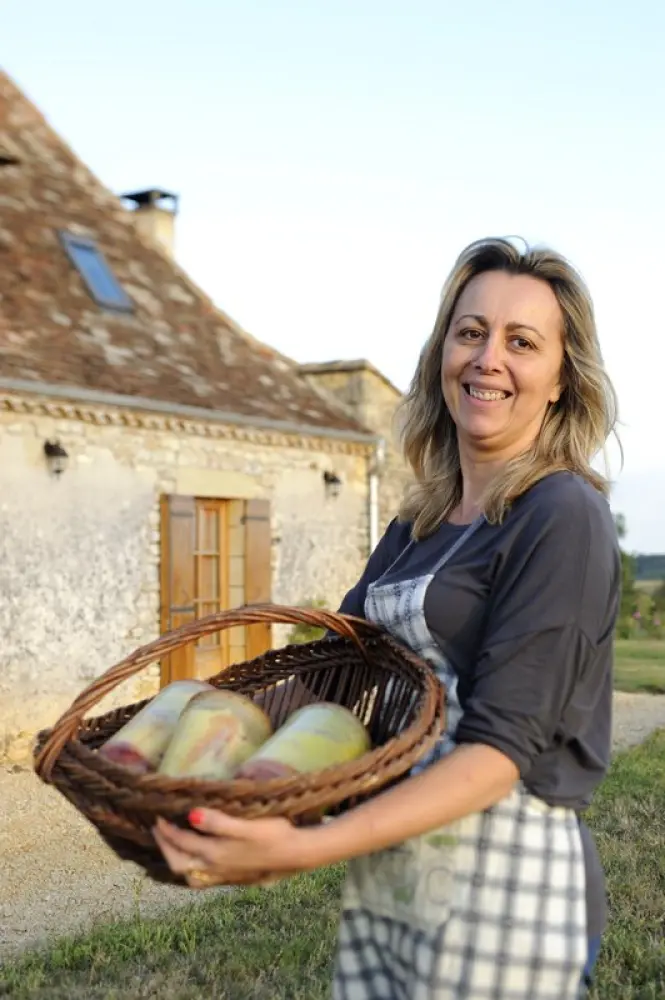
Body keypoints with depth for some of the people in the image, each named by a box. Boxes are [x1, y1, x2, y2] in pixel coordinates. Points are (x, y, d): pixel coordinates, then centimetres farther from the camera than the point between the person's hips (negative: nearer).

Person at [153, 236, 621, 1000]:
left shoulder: (562, 517, -13)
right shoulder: (419, 523, 8)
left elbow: (504, 743, -20)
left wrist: (305, 849, -28)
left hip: (504, 887, -6)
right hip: (383, 878, 7)